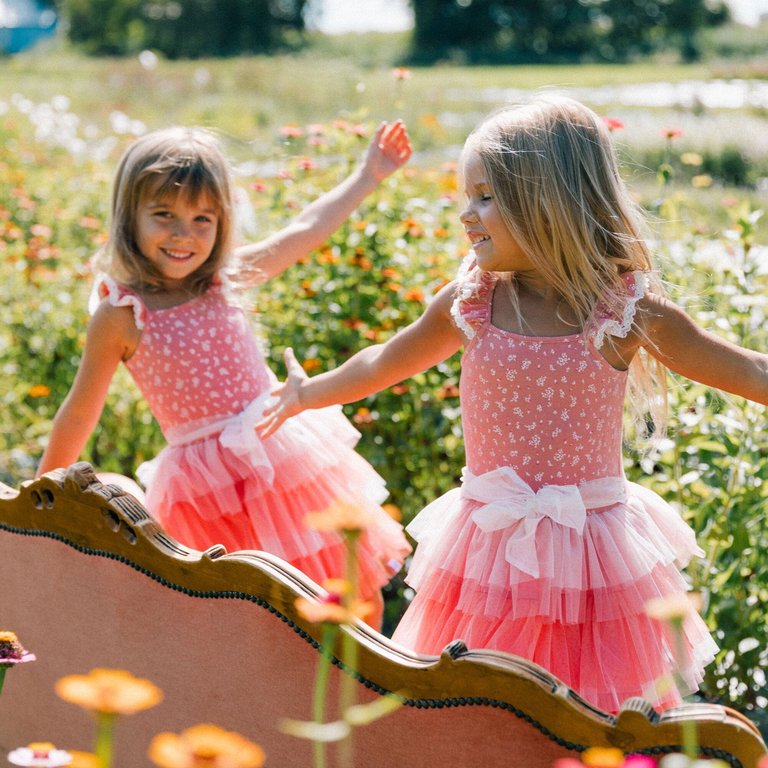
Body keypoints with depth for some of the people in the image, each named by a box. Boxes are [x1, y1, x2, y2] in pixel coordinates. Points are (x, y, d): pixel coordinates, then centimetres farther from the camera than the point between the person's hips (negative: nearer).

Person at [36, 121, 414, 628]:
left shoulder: (226, 276, 1)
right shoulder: (120, 315, -10)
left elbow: (306, 230, 13)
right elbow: (80, 414, 0)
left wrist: (370, 173, 19)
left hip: (287, 449, 4)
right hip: (213, 485, -4)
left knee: (362, 602, 9)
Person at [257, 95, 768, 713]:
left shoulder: (626, 308, -9)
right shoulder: (470, 302, -2)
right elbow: (386, 362, 17)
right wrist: (308, 393, 26)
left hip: (589, 553, -2)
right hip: (492, 549, 2)